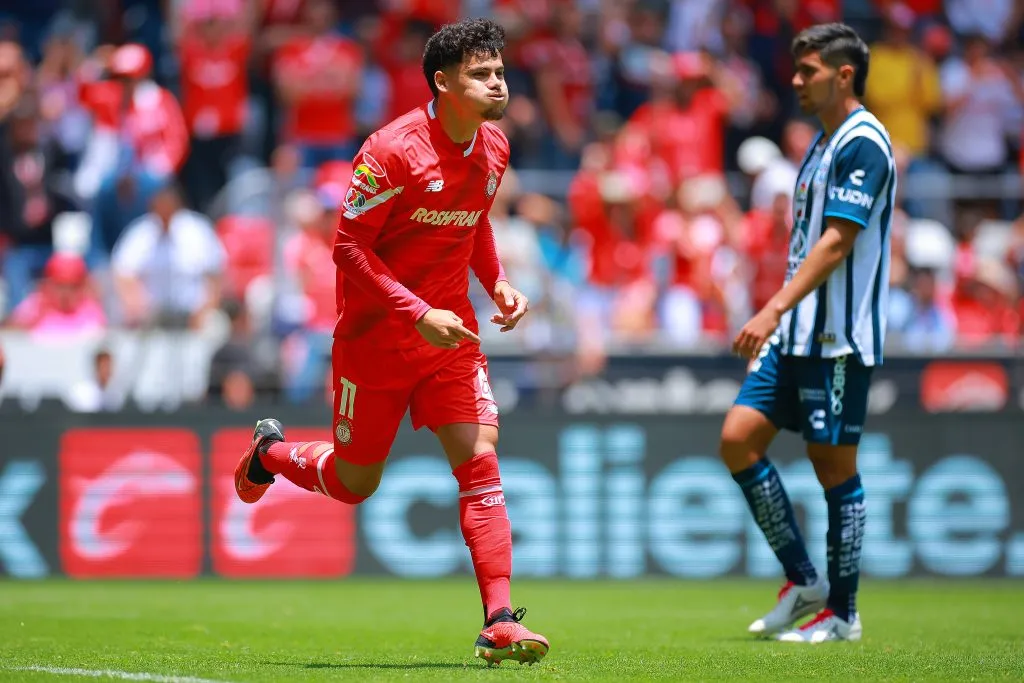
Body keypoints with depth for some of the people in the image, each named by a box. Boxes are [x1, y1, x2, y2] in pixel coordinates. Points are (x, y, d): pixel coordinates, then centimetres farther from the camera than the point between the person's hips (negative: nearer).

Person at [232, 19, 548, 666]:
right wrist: (419, 314, -25)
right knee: (355, 482, 10)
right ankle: (270, 452, 43)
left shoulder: (494, 149, 1)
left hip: (452, 334, 5)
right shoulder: (394, 149, -20)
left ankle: (499, 623, -13)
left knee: (480, 461, -11)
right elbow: (349, 247, -18)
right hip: (376, 337, -5)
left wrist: (498, 283, 2)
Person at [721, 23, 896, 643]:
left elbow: (837, 241, -21)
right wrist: (777, 320, 23)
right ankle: (803, 580, 10)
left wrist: (775, 309, -25)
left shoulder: (863, 144, -13)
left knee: (835, 467, -3)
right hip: (797, 333, 9)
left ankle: (841, 613, 8)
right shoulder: (823, 143, 16)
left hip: (838, 337, -9)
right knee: (738, 438, 2)